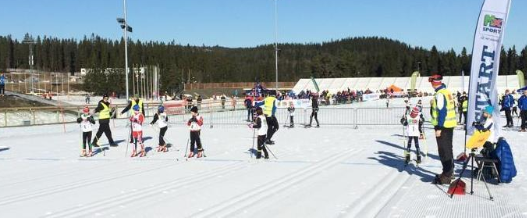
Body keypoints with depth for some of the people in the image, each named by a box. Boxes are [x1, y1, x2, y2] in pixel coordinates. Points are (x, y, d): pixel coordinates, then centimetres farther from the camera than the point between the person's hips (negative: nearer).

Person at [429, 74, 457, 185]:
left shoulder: (440, 94, -17)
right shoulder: (447, 92, 11)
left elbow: (442, 111, -22)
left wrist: (439, 128, -21)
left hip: (443, 126, -9)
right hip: (450, 125, 9)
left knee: (444, 151, -5)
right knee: (448, 149, 18)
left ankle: (446, 176, -3)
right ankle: (449, 173, 29)